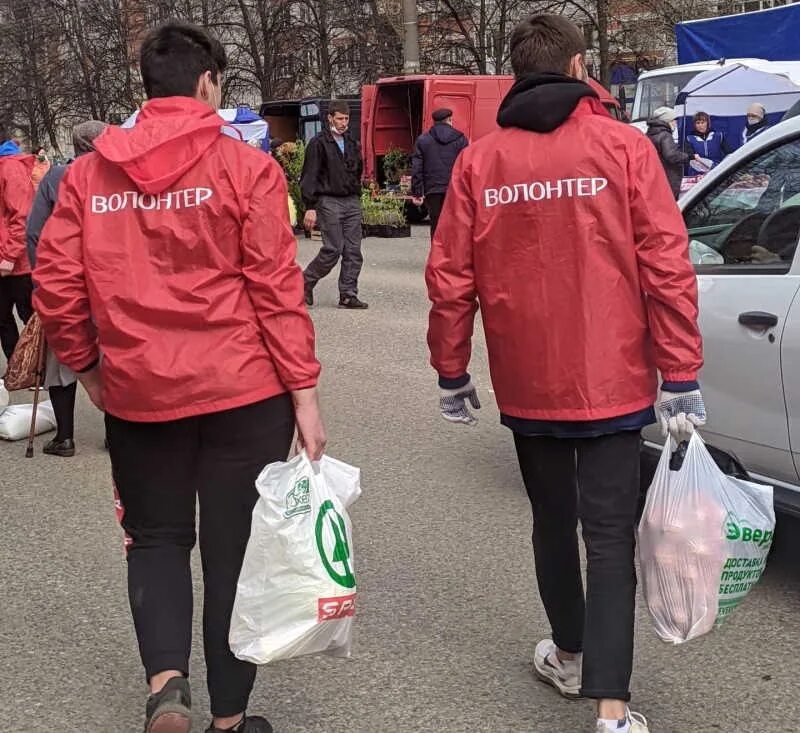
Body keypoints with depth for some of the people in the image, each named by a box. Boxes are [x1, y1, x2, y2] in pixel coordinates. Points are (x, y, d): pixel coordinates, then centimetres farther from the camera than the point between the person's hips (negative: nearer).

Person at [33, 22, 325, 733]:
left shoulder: (87, 174, 1)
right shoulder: (244, 166, -7)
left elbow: (55, 290, 0)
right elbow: (277, 288, -9)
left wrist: (89, 368, 15)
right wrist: (305, 393, -5)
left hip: (137, 394, 2)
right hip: (243, 391, -2)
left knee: (156, 537, 20)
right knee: (235, 548, 11)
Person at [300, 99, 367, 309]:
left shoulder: (352, 144, 15)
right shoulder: (319, 143, -5)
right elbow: (309, 177, -9)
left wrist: (356, 196, 16)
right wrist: (310, 207, -15)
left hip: (352, 201, 6)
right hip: (329, 201, -6)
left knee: (353, 251, 1)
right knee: (333, 249, -9)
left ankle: (348, 295, 6)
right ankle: (306, 281, 11)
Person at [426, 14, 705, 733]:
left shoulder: (479, 160, 0)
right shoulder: (623, 147, -6)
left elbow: (450, 278, 0)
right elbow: (667, 267, -10)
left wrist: (452, 373, 11)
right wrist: (679, 376, -5)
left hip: (526, 385, 3)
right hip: (610, 382, -2)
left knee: (553, 518, 20)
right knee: (610, 535, 0)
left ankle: (569, 654, 35)